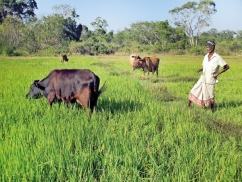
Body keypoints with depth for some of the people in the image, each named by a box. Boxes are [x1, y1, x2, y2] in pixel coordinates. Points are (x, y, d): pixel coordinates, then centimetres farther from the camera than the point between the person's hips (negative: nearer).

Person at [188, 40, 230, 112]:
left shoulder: (217, 57, -12)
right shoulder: (205, 56, 7)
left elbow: (227, 67, -8)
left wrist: (217, 73, -14)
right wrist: (200, 69, -2)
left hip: (210, 81, -6)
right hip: (202, 79, 6)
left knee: (210, 97, 2)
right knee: (193, 92, 4)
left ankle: (212, 111, 20)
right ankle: (188, 107, 17)